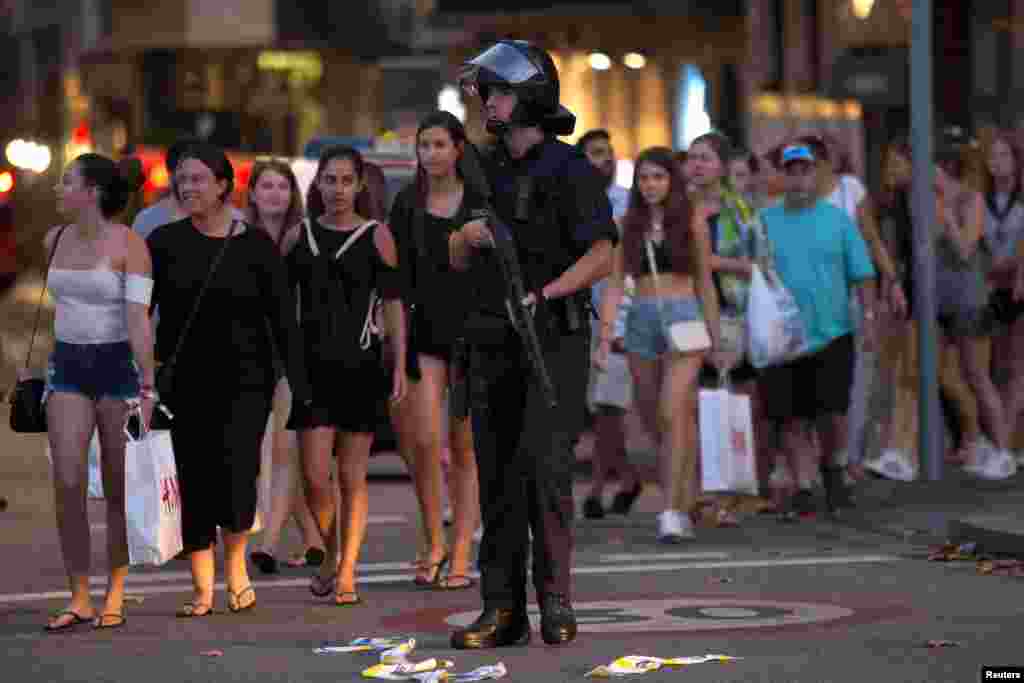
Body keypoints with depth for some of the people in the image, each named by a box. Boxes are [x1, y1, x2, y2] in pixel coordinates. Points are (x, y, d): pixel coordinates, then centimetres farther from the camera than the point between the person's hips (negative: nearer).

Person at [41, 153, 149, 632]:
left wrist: (147, 386, -22)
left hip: (118, 366, -4)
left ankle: (115, 597, 15)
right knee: (68, 484, -8)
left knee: (118, 490, 4)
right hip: (67, 368, 4)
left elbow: (138, 318, -17)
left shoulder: (129, 244, -10)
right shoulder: (55, 241, 8)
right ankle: (78, 599, -1)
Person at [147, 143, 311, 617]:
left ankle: (236, 562, 10)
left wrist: (299, 383, -4)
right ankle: (202, 587, 9)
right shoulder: (164, 242, 4)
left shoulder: (255, 244, 0)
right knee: (194, 478, 1)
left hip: (245, 377, -2)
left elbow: (283, 318, 0)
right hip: (184, 379, 2)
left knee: (237, 467, -15)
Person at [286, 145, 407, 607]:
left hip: (361, 365, -1)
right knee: (315, 477, -5)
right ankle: (330, 555, 19)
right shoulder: (299, 236, 8)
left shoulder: (376, 235, 2)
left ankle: (346, 572, 10)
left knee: (352, 477, 2)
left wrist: (399, 366, -5)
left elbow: (393, 304, 1)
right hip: (312, 365, 1)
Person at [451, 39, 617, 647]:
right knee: (498, 478, 4)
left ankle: (556, 602, -7)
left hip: (554, 341, -6)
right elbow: (456, 259, 17)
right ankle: (503, 610, 8)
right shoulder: (488, 172, 13)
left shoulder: (570, 171, -7)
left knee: (544, 465, -16)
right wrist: (467, 234, -6)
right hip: (492, 345, 6)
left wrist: (544, 294, -26)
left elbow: (602, 255, -15)